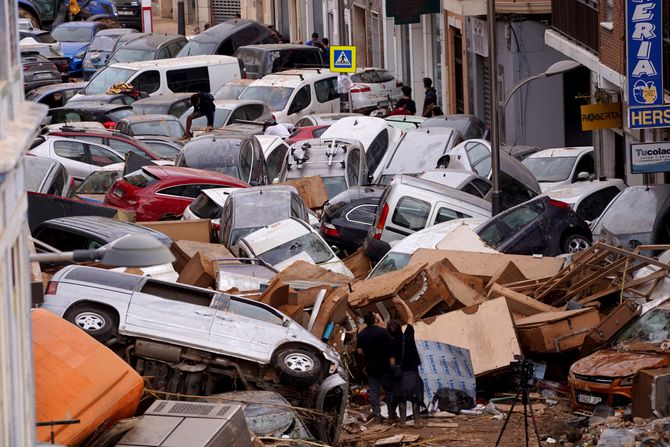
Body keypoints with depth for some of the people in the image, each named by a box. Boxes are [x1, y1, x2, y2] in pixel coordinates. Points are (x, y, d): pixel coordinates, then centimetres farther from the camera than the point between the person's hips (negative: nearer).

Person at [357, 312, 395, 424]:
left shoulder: (362, 334, -3)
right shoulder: (383, 332, -13)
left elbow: (359, 351, 1)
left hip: (370, 367, 2)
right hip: (384, 366, -2)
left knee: (373, 391, 7)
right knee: (389, 389, 10)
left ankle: (377, 415, 4)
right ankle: (392, 413, 13)